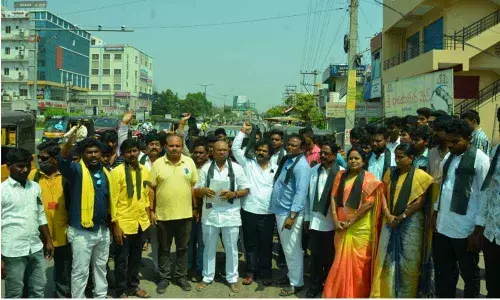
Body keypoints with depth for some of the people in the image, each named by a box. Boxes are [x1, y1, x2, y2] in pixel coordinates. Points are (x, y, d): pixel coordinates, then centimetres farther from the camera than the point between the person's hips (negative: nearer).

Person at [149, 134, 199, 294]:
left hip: (185, 214, 1)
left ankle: (181, 276, 28)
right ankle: (164, 278, 26)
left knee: (182, 248, 13)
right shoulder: (157, 164, -4)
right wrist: (151, 210, -3)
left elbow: (193, 186, 6)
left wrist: (195, 208, 3)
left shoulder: (189, 162, 0)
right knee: (164, 249, 12)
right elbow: (152, 188, -1)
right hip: (163, 214, -1)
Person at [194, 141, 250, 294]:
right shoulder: (206, 168, 5)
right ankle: (207, 277, 25)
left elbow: (246, 190, 2)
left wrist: (233, 194, -16)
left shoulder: (236, 168, 1)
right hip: (210, 213, 1)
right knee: (209, 248, 11)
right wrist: (204, 190, -17)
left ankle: (232, 278, 21)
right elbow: (196, 190, 6)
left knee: (231, 248, 7)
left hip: (230, 213, -1)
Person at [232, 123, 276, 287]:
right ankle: (251, 272, 22)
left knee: (266, 245, 9)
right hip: (249, 211, 0)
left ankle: (265, 273, 23)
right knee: (250, 244, 9)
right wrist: (243, 131, -3)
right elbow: (235, 148, -1)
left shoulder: (276, 169, 6)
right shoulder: (248, 164, 5)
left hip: (268, 213, 0)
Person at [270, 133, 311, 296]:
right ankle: (291, 275, 35)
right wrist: (279, 211, 15)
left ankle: (296, 283, 16)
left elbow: (301, 192, -22)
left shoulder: (301, 165, -17)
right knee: (286, 248, 20)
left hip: (290, 213, -8)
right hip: (280, 211, 8)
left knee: (292, 250, 2)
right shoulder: (286, 159, 9)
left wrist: (292, 216, -25)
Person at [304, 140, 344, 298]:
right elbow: (308, 195, 8)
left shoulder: (341, 172, -9)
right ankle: (315, 284, 25)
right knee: (315, 255, 10)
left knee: (330, 255, 12)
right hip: (314, 221, 3)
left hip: (332, 222, -3)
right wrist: (306, 217, 8)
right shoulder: (313, 171, 5)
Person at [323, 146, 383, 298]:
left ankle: (358, 293, 19)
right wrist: (335, 220, -7)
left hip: (360, 226, -4)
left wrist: (350, 221, -14)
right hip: (341, 225, 4)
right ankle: (340, 292, 26)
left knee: (357, 261, 3)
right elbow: (334, 197, 5)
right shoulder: (341, 175, 9)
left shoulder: (369, 179, -5)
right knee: (341, 260, 11)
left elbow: (369, 203, -12)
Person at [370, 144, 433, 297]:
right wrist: (388, 215, -8)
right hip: (390, 221, 4)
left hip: (410, 222, -4)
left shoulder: (421, 175, -5)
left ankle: (406, 294, 19)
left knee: (408, 260, 4)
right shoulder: (390, 173, 8)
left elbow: (420, 201, -9)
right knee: (386, 258, 6)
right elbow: (383, 195, 6)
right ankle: (385, 293, 18)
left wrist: (402, 216, -11)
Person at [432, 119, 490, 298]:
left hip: (466, 230, -6)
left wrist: (477, 231, -12)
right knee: (443, 272, 17)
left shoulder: (480, 159, -10)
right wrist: (435, 214, 14)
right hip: (443, 227, 6)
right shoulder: (448, 157, 9)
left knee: (469, 274, 12)